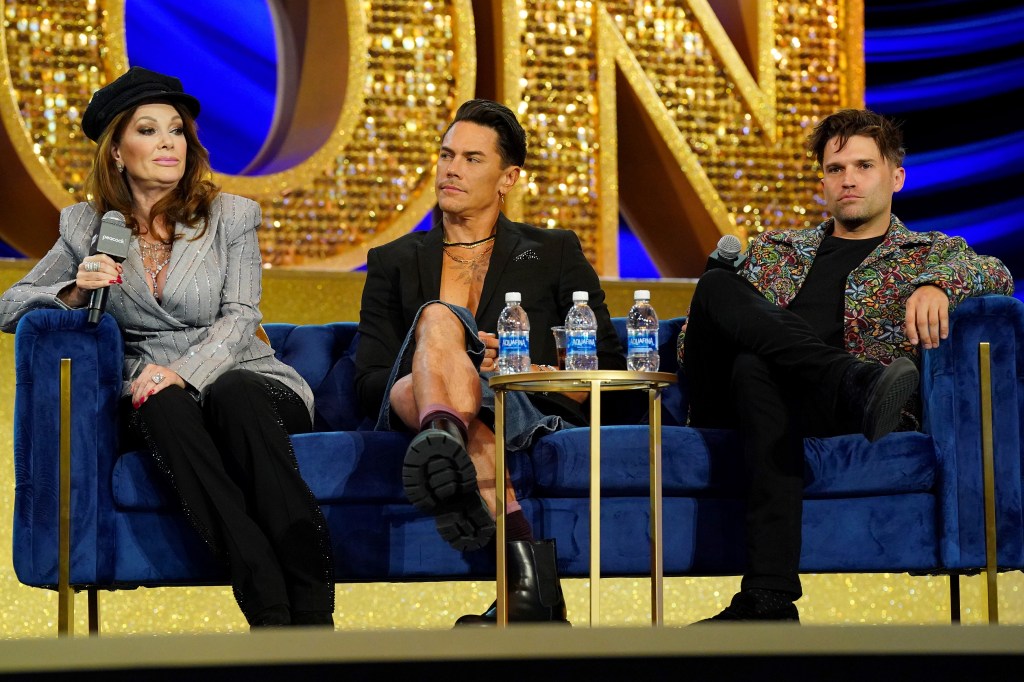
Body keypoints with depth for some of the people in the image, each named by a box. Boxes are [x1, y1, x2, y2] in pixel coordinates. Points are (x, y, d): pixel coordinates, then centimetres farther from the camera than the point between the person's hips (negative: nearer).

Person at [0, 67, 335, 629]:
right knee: (167, 408, -36)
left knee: (233, 395, -37)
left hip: (240, 377, 0)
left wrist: (184, 371, -22)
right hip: (150, 395, 1)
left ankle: (312, 613, -43)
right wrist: (74, 293, -10)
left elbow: (239, 319, -2)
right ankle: (269, 609, -46)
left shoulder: (230, 217, 9)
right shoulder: (87, 226, 12)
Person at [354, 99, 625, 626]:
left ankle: (443, 438, -69)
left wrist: (522, 369, -5)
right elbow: (369, 384, 12)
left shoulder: (555, 254, 22)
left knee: (439, 323, -32)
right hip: (414, 406, 1)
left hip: (526, 413, -1)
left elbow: (609, 371, 13)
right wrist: (455, 365, -8)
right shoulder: (394, 263, 24)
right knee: (438, 317, -33)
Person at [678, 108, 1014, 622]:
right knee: (719, 286, -26)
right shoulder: (774, 251, 33)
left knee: (755, 368, -39)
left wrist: (937, 285, -24)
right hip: (726, 401, 3)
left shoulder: (931, 253, 23)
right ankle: (858, 387, -46)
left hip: (819, 403, -3)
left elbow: (994, 274, -1)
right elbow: (691, 341, 26)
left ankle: (767, 598, -48)